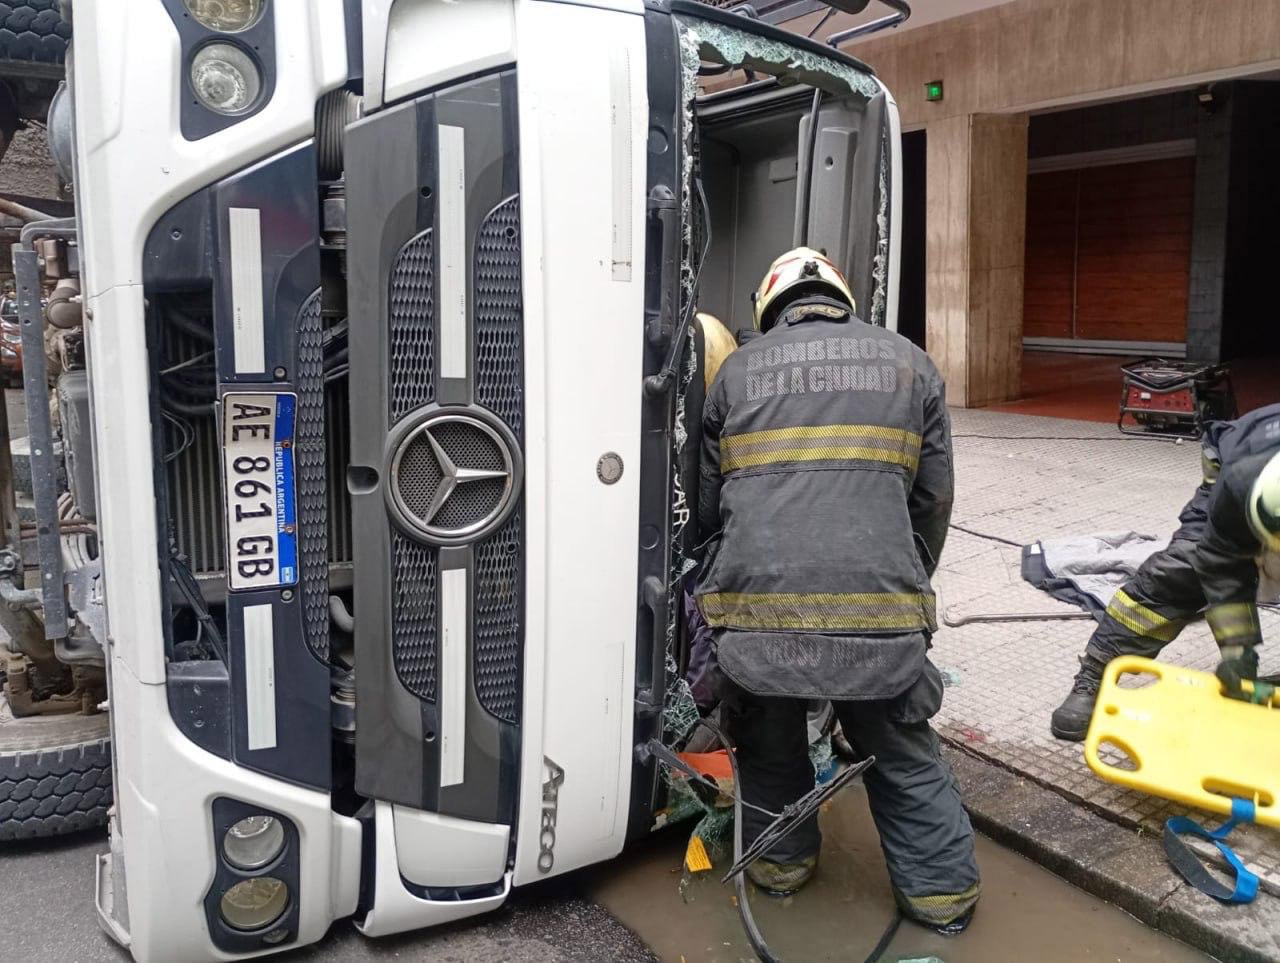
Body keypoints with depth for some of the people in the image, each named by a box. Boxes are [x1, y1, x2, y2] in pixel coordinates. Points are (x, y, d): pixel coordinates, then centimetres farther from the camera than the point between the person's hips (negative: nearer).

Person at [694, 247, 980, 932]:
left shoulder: (737, 369, 15)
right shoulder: (909, 364, 16)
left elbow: (707, 503, 18)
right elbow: (934, 499, 16)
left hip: (755, 600, 0)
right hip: (880, 607, 1)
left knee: (768, 746, 26)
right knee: (903, 752, 23)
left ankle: (781, 861, 40)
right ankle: (941, 889, 32)